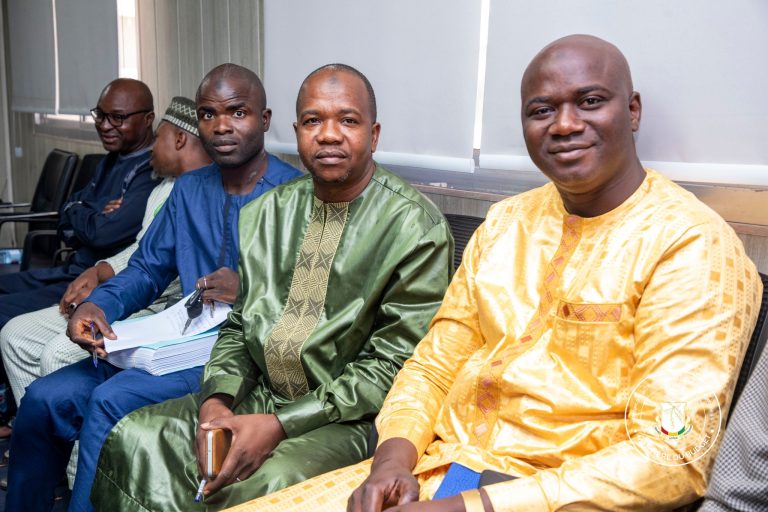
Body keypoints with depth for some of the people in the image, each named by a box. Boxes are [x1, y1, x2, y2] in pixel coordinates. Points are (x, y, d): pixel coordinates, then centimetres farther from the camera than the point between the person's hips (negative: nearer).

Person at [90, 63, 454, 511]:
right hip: (258, 396, 6)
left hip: (350, 419, -5)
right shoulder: (267, 213, 10)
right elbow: (239, 323, 14)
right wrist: (217, 400, -6)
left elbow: (393, 364, -13)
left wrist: (281, 424, -18)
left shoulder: (415, 226, -9)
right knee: (135, 438, -12)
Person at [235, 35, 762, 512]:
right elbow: (435, 363, 12)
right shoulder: (506, 221, 10)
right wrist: (392, 458, -7)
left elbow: (672, 456, -17)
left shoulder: (691, 244, -9)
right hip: (436, 470, 6)